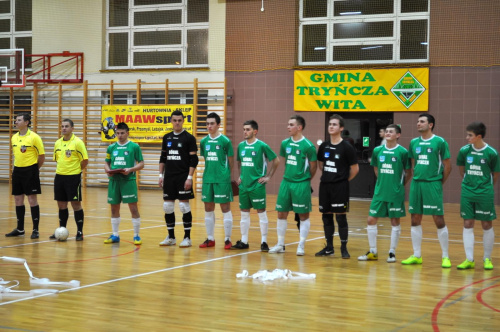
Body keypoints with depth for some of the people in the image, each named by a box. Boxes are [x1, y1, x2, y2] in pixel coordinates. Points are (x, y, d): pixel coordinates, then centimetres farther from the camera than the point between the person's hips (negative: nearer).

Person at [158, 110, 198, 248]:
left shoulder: (189, 138, -5)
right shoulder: (167, 138, 11)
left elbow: (194, 159, -8)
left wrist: (189, 177, -14)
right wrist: (161, 175, 11)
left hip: (183, 177, -5)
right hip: (169, 177, 5)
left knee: (184, 206, -4)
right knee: (167, 207, 7)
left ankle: (187, 237, 4)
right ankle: (171, 237, 17)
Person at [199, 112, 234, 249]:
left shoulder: (225, 141, -6)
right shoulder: (204, 141, 7)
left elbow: (230, 161, 1)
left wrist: (227, 174, 3)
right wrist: (210, 173, 10)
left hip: (222, 180, -5)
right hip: (207, 179, 5)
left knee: (225, 208, 0)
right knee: (208, 209, 9)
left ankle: (227, 239, 6)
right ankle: (210, 239, 18)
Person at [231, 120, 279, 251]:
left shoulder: (262, 146, -9)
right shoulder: (241, 145, 7)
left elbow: (276, 160, -4)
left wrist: (268, 176, -5)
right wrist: (240, 176, 13)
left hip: (257, 185, -6)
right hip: (243, 185, 6)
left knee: (261, 212, 0)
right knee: (244, 213, 10)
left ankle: (264, 242, 6)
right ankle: (244, 241, 17)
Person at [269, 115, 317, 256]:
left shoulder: (308, 146, -11)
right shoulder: (285, 143, 5)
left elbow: (313, 166, -3)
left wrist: (305, 179, 6)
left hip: (301, 184, -6)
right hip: (286, 182, 6)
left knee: (303, 215, 2)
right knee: (281, 214, 9)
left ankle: (301, 246, 9)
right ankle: (280, 245, 19)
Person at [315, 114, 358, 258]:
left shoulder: (347, 147, -8)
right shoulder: (324, 146, 7)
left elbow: (355, 168, -5)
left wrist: (344, 180, 1)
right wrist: (326, 176, 11)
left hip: (340, 187, -5)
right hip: (325, 185, 5)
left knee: (341, 217, -4)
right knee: (326, 216, 9)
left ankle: (344, 248, 3)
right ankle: (329, 247, 19)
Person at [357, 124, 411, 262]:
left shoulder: (402, 152, -8)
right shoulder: (377, 150, 4)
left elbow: (408, 172, 1)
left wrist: (400, 185, 4)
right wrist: (383, 182, 12)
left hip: (395, 193, -4)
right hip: (379, 192, 4)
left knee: (395, 221, 4)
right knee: (371, 219, 3)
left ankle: (392, 252, 14)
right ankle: (372, 252, 14)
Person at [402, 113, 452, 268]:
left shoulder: (440, 142, -6)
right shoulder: (414, 142, 9)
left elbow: (447, 165, -2)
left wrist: (440, 182, 0)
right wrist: (416, 179, 10)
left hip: (433, 184, -5)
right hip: (416, 184, 5)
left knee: (439, 220, -3)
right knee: (415, 220, 7)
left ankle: (445, 257, 6)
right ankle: (416, 255, 17)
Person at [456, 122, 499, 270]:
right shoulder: (464, 151, -2)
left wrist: (486, 186, 9)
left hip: (485, 194, -3)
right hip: (467, 192, 3)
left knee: (487, 225, 5)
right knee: (467, 225, 3)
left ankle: (487, 259, 18)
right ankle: (469, 260, 8)